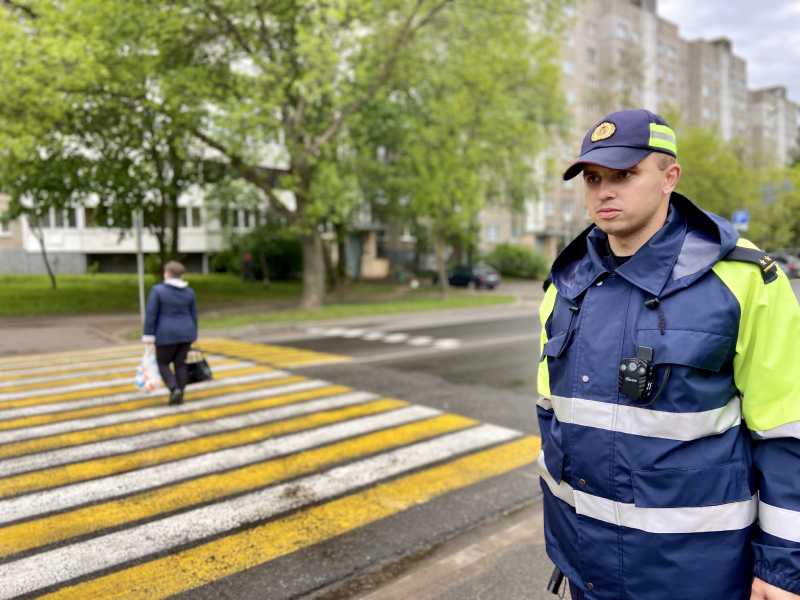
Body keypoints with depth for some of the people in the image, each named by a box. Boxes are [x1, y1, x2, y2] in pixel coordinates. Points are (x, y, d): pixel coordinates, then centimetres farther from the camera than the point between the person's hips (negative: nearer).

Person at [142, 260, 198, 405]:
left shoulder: (158, 290, -12)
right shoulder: (189, 292, 0)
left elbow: (151, 314, -14)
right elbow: (193, 315, 4)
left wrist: (148, 335, -10)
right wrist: (192, 336, 12)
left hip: (167, 334, -4)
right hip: (185, 332, 4)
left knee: (163, 363, 11)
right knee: (180, 364, 11)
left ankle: (174, 389, -6)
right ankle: (179, 396, 10)